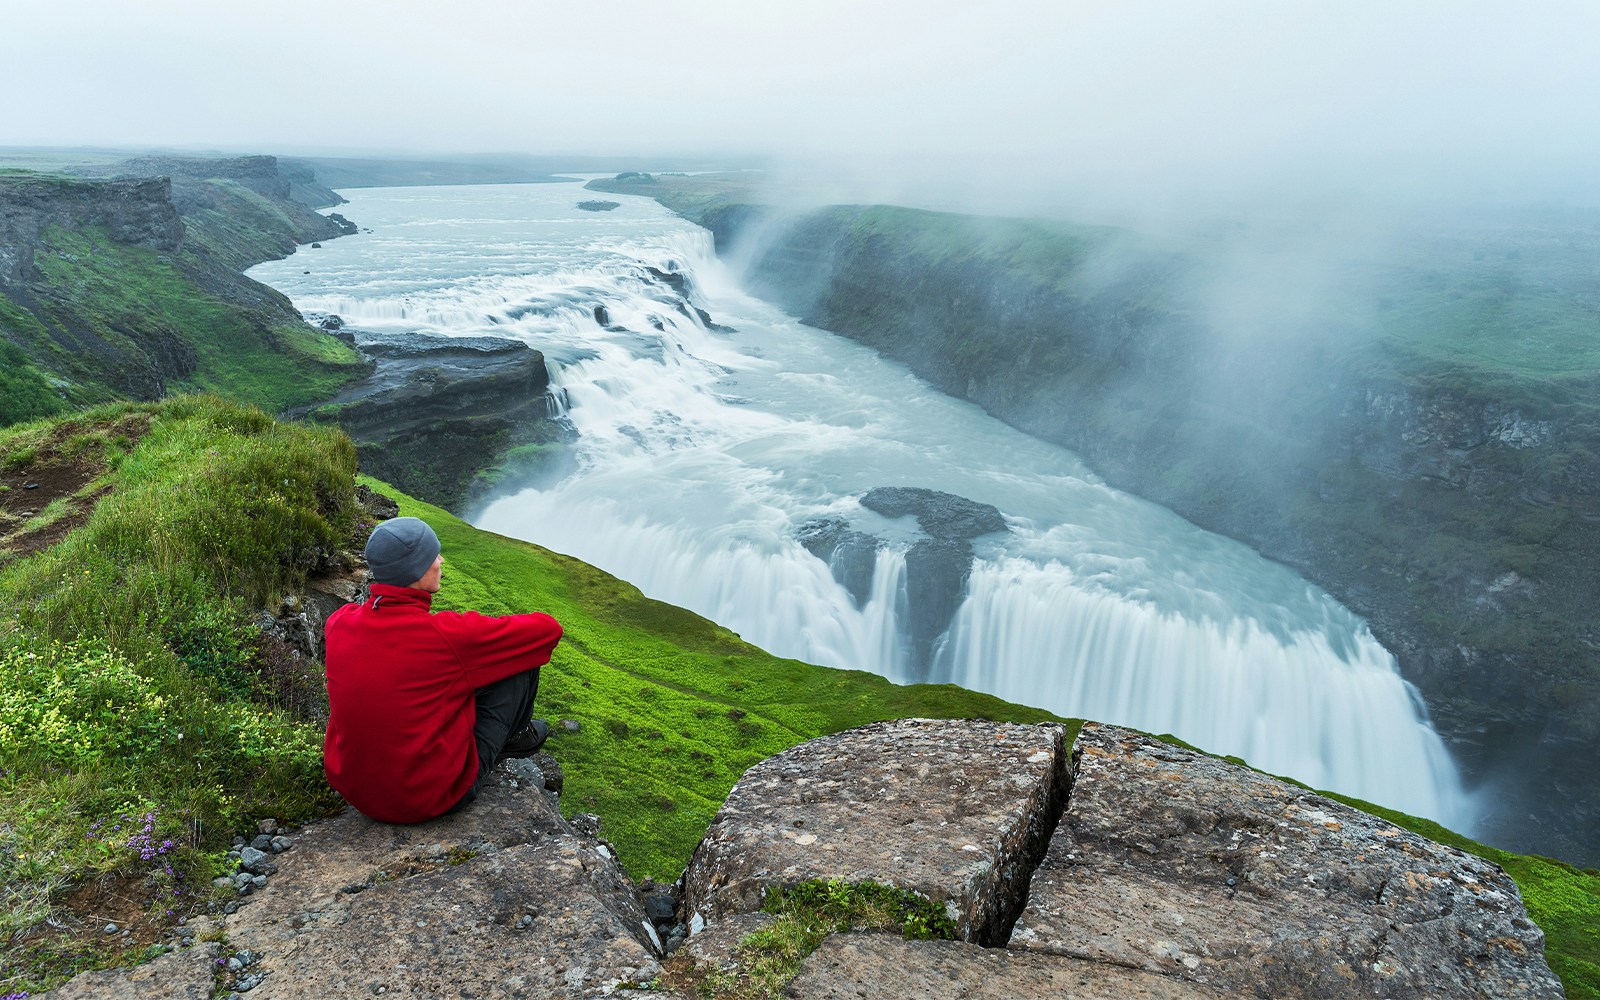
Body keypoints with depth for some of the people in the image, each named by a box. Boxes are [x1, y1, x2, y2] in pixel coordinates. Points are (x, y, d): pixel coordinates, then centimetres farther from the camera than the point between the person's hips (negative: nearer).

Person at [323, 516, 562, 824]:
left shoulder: (338, 623, -8)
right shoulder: (449, 635, -24)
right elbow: (549, 629, -12)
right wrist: (491, 633, 8)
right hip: (433, 796, -6)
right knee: (521, 660, 2)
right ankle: (516, 737, 31)